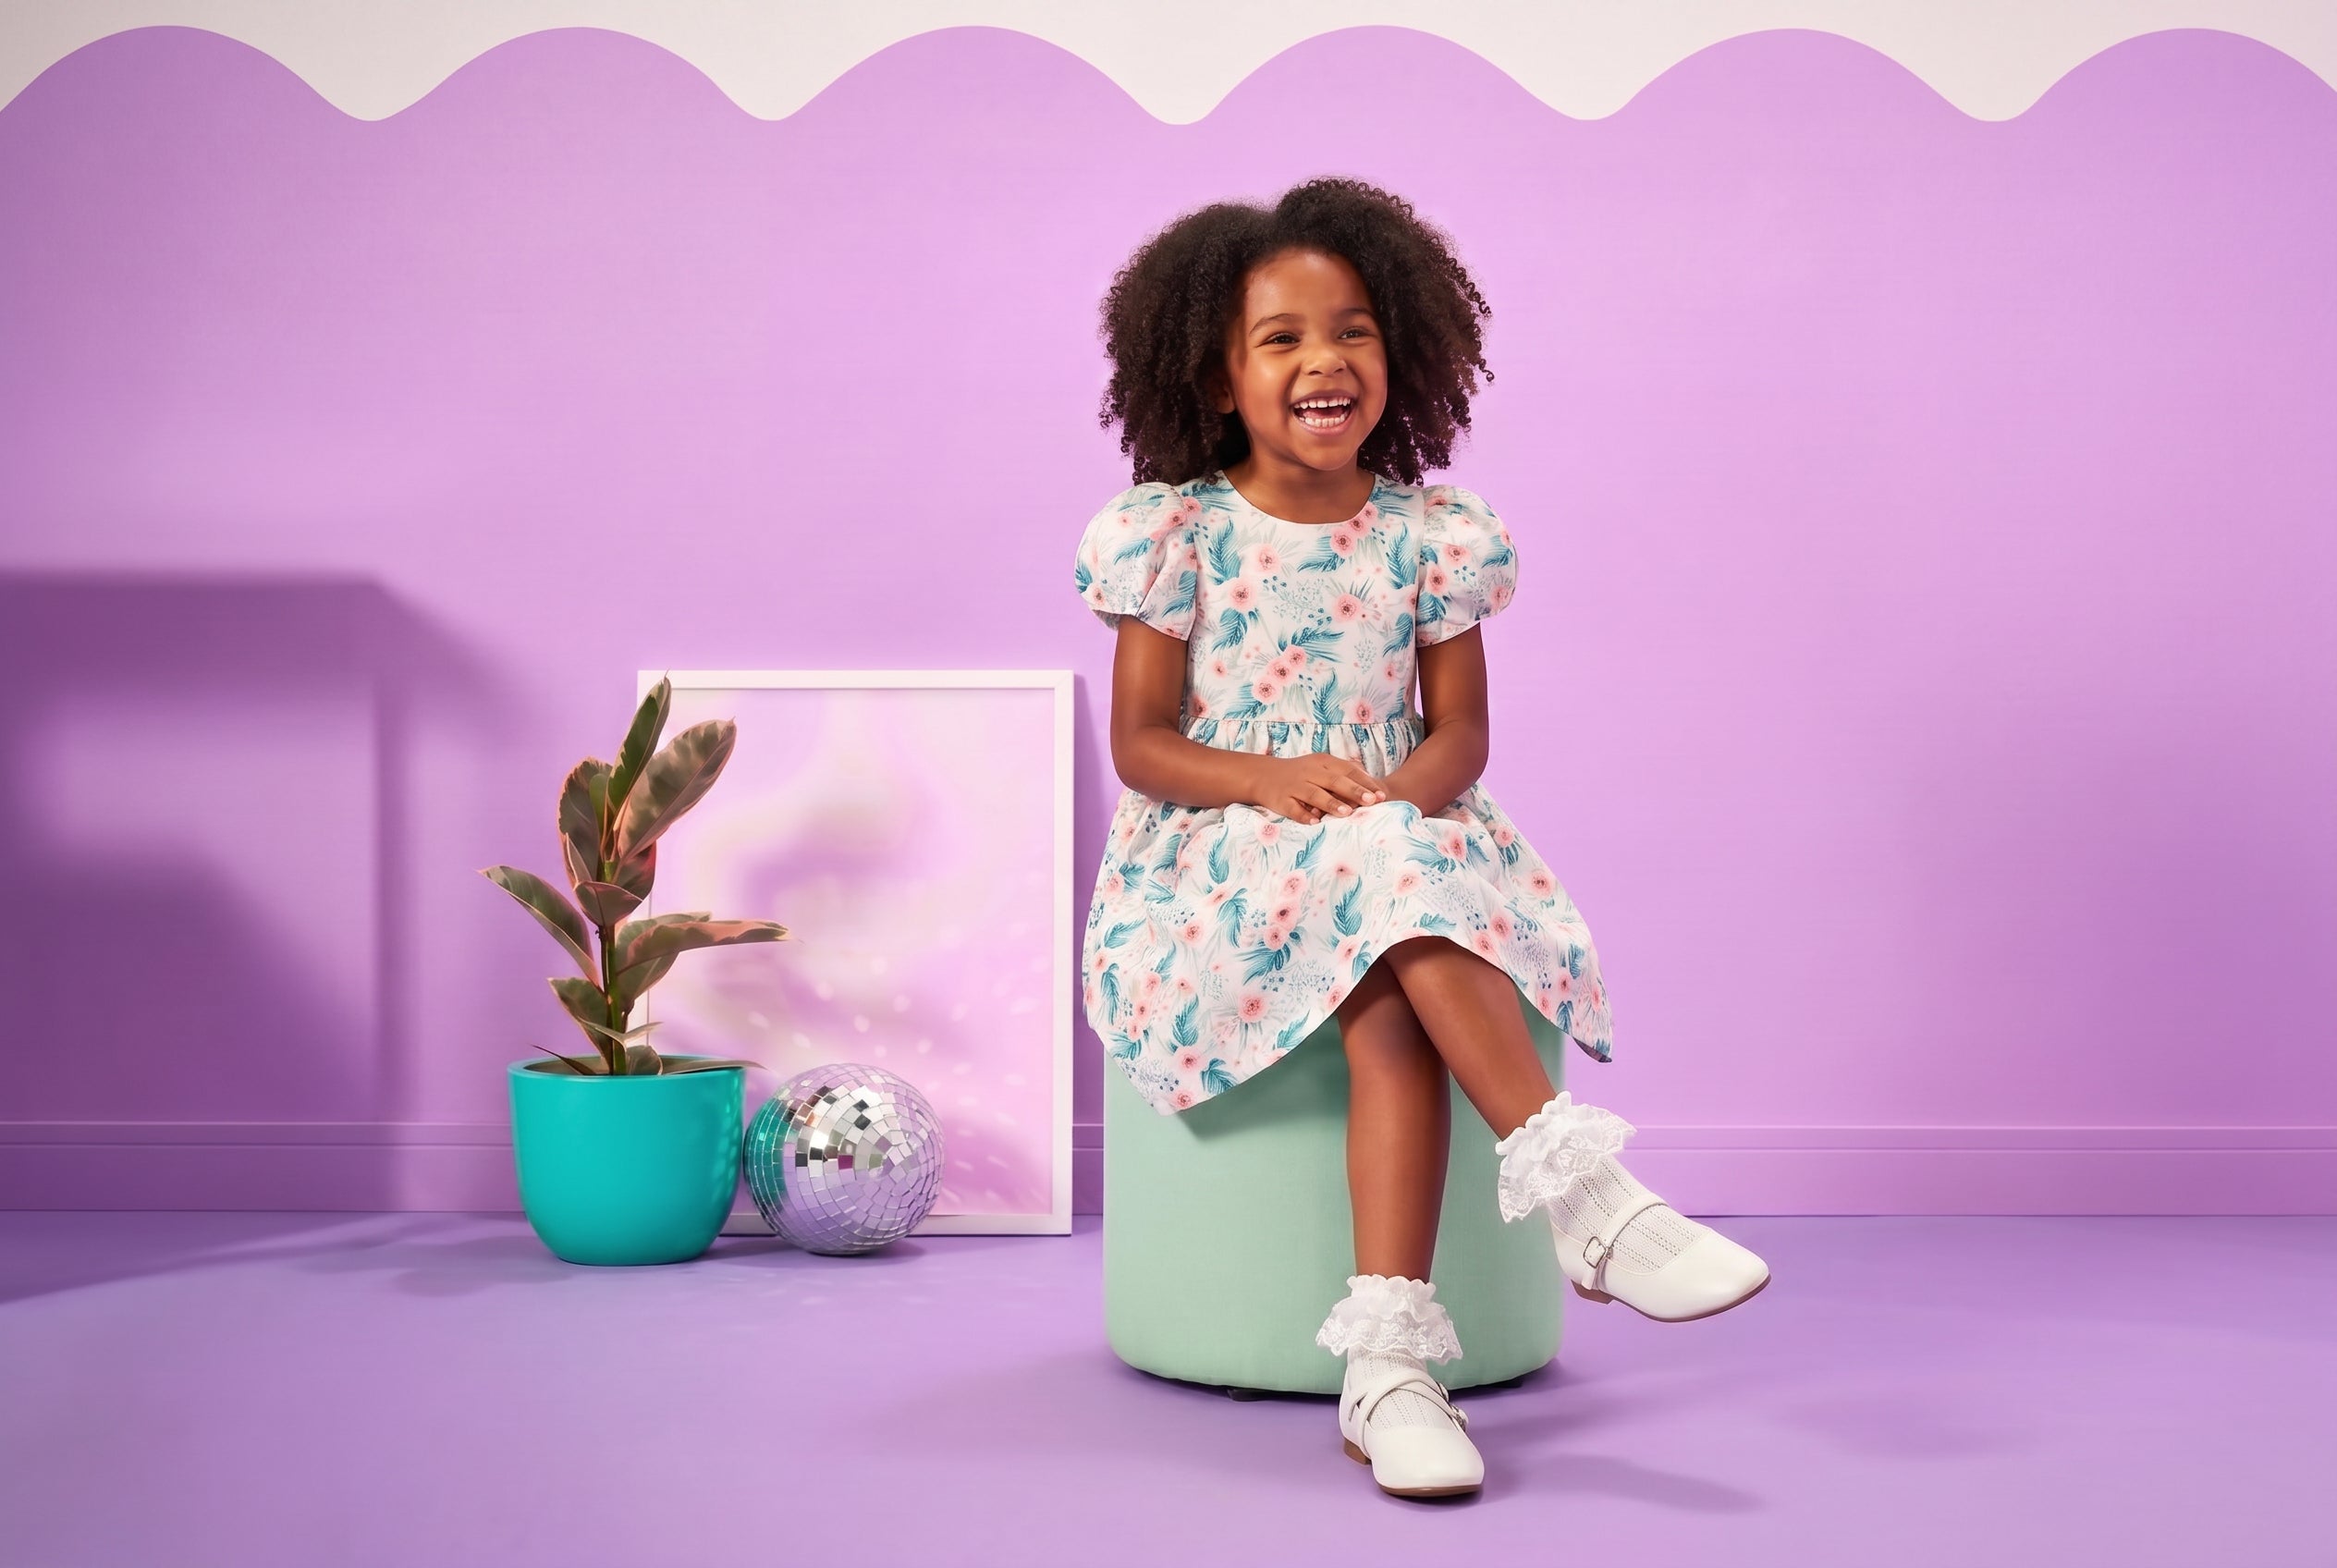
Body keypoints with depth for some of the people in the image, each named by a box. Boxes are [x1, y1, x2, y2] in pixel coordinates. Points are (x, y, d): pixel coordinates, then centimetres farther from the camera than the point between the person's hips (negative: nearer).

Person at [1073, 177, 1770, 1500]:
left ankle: (1389, 1357, -37)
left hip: (1399, 840, 2)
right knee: (1380, 880, -35)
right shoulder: (1176, 534, -1)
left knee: (1389, 1000, -33)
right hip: (1216, 864, -2)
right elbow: (1142, 742, -3)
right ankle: (1583, 1189, -35)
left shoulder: (1429, 538, 5)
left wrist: (1410, 793, -19)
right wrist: (1274, 781, -21)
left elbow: (1461, 730, 5)